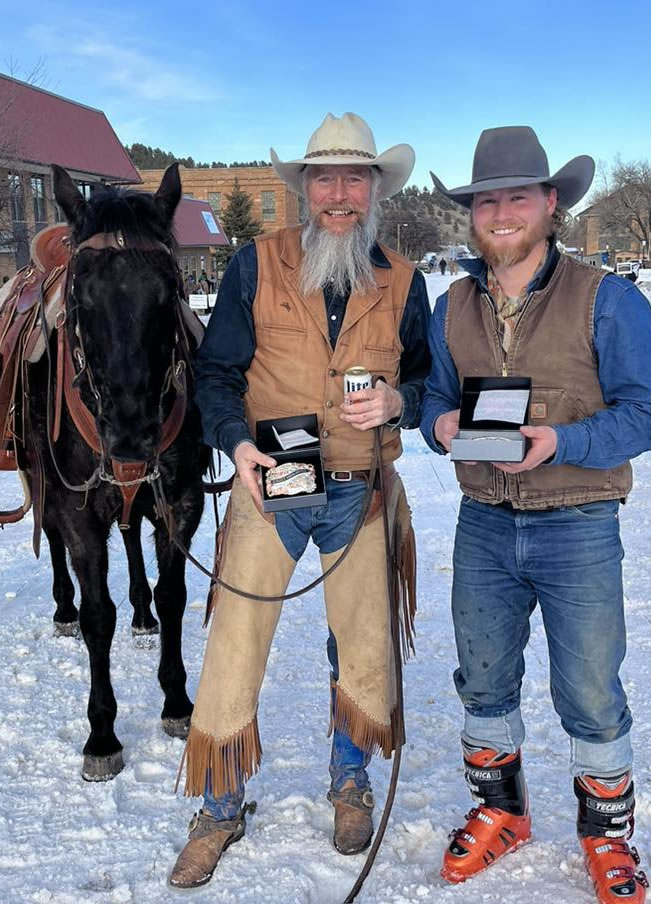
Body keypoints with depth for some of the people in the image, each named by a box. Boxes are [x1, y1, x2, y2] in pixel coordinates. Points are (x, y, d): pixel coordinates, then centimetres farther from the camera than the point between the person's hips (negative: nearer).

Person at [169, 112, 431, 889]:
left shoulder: (401, 281, 4)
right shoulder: (256, 264, -2)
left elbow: (430, 378, 11)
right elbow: (215, 369, 0)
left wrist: (397, 402, -11)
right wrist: (237, 441, -17)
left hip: (361, 493, 2)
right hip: (269, 483, -1)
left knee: (364, 647, 13)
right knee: (233, 645, 1)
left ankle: (350, 782, 39)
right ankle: (220, 810, 21)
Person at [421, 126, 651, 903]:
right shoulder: (451, 308, 6)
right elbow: (434, 396, 14)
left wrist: (561, 441, -26)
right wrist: (442, 425, -10)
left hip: (577, 527, -4)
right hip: (484, 525, 4)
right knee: (484, 681, 16)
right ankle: (497, 811, 38)